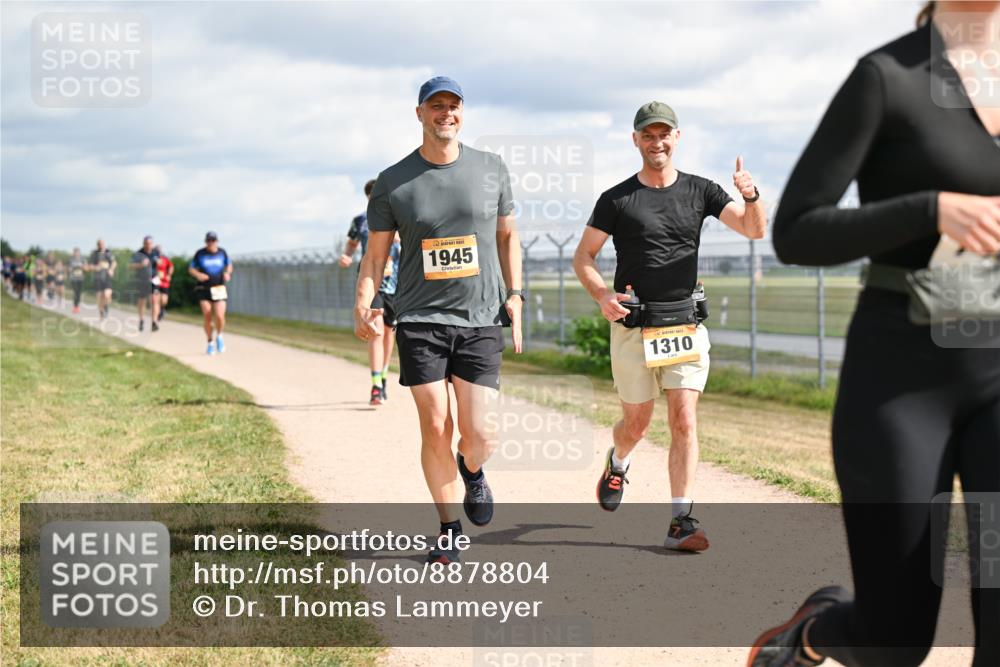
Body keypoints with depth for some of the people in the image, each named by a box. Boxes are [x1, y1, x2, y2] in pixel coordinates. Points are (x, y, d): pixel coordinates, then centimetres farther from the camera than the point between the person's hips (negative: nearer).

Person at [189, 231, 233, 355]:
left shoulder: (222, 252, 3)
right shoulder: (200, 254, -1)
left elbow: (229, 265, 19)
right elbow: (191, 268, 6)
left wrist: (228, 273, -2)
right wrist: (198, 274, -15)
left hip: (219, 289, 0)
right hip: (204, 289, 0)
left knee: (219, 316, -15)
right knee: (207, 318, -5)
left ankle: (219, 336, 15)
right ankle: (210, 343, 15)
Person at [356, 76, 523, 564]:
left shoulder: (491, 170, 7)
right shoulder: (393, 182, 2)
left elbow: (507, 235, 17)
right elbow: (376, 253, 6)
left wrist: (514, 295, 7)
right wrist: (363, 305, -11)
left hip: (481, 320, 1)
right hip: (420, 320, -1)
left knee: (477, 433, -7)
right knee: (435, 427, -4)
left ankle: (472, 472, 30)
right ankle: (448, 529, 12)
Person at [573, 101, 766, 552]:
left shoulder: (700, 191, 6)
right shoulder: (617, 199, 1)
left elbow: (754, 230, -3)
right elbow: (583, 256, 4)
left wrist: (751, 196, -25)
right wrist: (602, 295, -15)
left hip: (685, 325, 1)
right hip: (632, 327, -1)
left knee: (684, 421, -9)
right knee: (637, 422, 8)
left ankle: (681, 521, -8)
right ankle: (617, 464, 43)